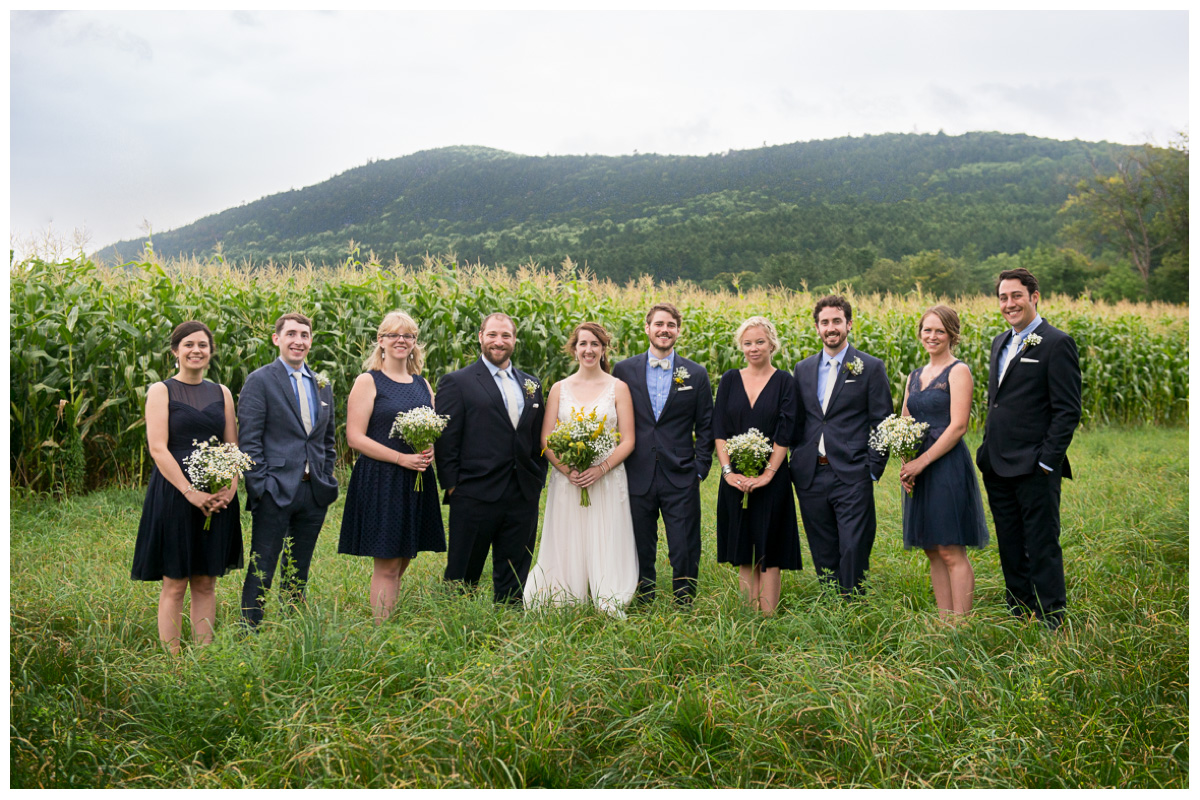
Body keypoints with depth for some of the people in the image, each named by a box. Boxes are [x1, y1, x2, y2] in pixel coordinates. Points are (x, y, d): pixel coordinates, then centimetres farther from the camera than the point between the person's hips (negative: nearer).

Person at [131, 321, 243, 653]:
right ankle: (172, 660, 6)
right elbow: (158, 448, -8)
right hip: (174, 495, -4)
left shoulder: (222, 393, 13)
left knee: (206, 583, 8)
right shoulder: (161, 391, 1)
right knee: (174, 585, 0)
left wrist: (230, 488, -7)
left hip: (217, 498, 4)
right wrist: (191, 492, -16)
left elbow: (233, 448, 11)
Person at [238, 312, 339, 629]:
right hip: (276, 492, -6)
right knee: (261, 572, 0)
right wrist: (260, 486, -14)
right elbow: (249, 441, -9)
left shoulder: (322, 385, 14)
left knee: (299, 574, 15)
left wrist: (328, 481, 10)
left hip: (314, 493, 6)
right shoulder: (259, 381, -4)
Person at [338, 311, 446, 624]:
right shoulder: (368, 381, -4)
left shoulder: (423, 384, 14)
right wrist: (401, 458, -17)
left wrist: (431, 450, -3)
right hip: (381, 481, -6)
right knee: (387, 566, -5)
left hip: (417, 482, 6)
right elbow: (355, 437, -10)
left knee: (402, 561, 9)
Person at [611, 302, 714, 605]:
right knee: (640, 551, 9)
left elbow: (705, 427, 8)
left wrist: (700, 469, 0)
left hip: (681, 478, 0)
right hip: (638, 477, 1)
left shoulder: (696, 374, 5)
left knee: (685, 552, 0)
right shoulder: (624, 370, 5)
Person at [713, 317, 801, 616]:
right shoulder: (729, 380, 6)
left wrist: (768, 474, -14)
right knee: (744, 554, 8)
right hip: (735, 479, 2)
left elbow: (785, 432, -6)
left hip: (771, 478, -2)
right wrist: (728, 470, -9)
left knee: (769, 553, 2)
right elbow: (719, 430, 2)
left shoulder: (783, 382, 0)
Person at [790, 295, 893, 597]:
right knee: (824, 554, 10)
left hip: (851, 476, -4)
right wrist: (797, 461, 9)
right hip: (810, 478, 4)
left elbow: (882, 424, 0)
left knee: (853, 550, -7)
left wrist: (873, 470, -7)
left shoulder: (871, 368, 2)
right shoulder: (803, 369, 14)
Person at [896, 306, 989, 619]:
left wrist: (922, 461, -15)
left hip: (947, 466, -7)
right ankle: (944, 623, 15)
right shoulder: (914, 377, 17)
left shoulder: (959, 371, -4)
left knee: (952, 553, -6)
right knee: (932, 552, 9)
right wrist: (905, 465, 0)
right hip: (918, 471, 7)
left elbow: (958, 426, -13)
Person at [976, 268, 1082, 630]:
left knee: (1042, 546, 0)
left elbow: (1068, 410, -12)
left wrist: (1047, 461, -16)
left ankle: (1051, 621, 10)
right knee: (1010, 546, 16)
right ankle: (1017, 614, 28)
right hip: (998, 465, 8)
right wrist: (988, 449, 14)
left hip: (1034, 467, -8)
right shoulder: (1000, 343, 16)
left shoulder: (1057, 343, -9)